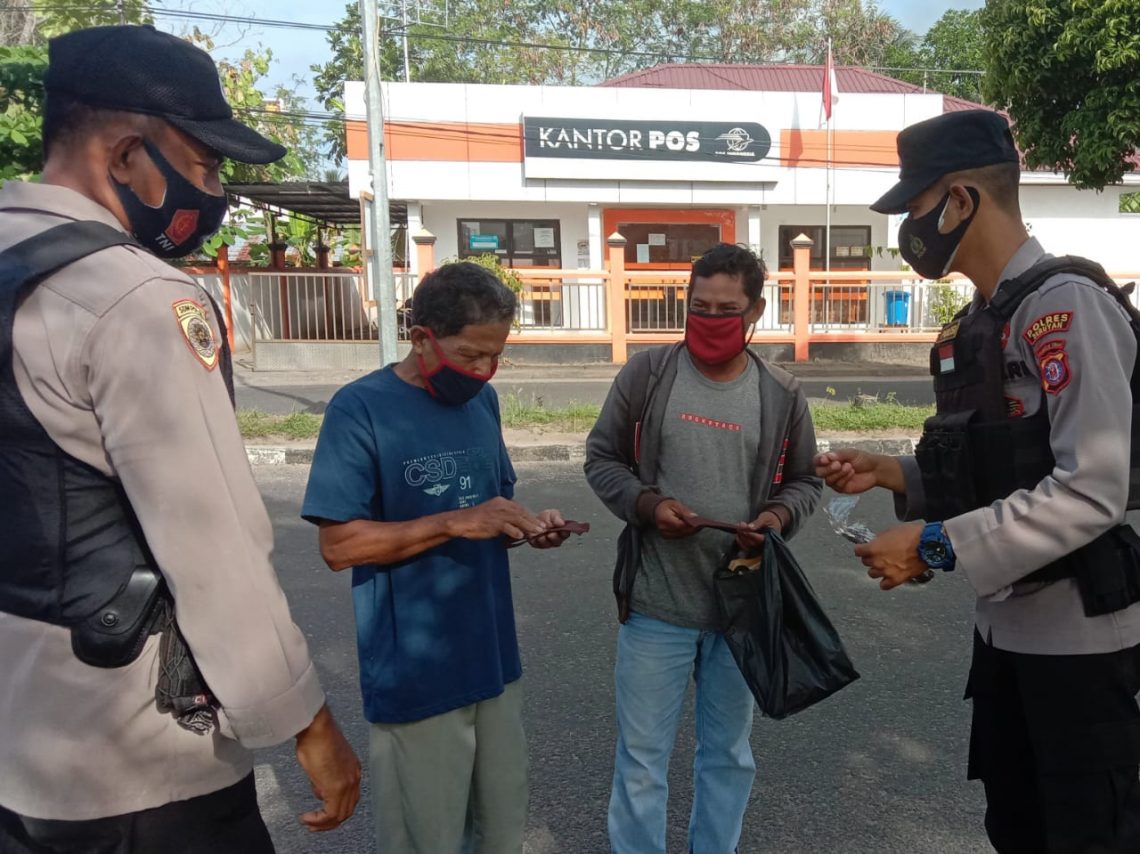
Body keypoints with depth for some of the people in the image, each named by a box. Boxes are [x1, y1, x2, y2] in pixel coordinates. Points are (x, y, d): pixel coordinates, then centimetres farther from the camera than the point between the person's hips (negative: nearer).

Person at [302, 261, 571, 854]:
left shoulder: (483, 400, 6)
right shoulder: (360, 409, -14)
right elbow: (339, 545, -17)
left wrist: (528, 527, -7)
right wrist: (455, 523, -24)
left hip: (494, 659, 6)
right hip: (414, 675, -6)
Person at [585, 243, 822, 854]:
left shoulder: (782, 394, 1)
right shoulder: (645, 373, -6)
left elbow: (804, 480, 10)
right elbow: (601, 459, 0)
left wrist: (779, 516, -12)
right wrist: (646, 504, -18)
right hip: (656, 604, -2)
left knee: (729, 752, 22)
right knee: (641, 758, 10)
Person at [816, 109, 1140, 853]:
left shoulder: (1065, 303, -17)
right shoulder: (978, 324, 9)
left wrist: (935, 544, -23)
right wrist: (891, 474, 0)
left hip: (1075, 631, -8)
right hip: (1004, 621, 8)